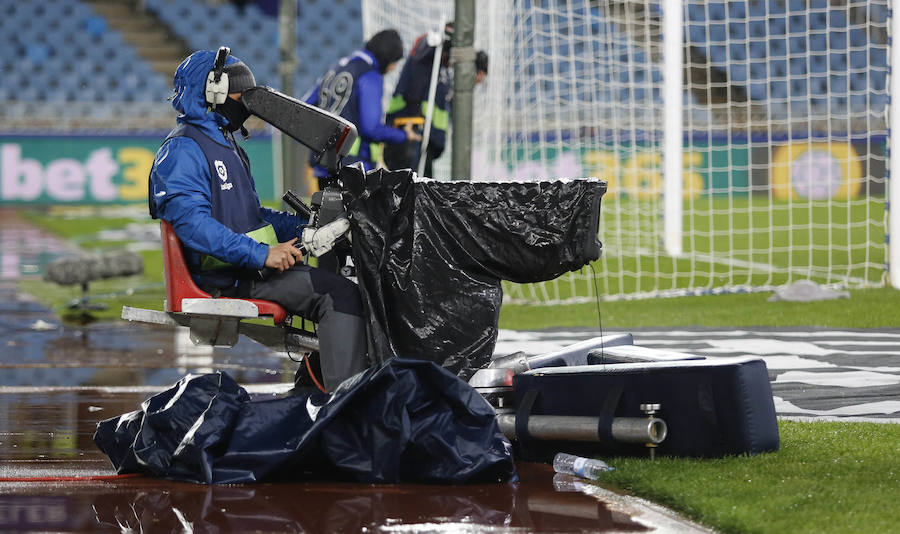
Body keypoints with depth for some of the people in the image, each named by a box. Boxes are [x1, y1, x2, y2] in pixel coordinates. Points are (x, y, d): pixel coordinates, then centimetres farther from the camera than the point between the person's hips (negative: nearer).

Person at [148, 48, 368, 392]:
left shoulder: (227, 146, 23)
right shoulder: (182, 150, -10)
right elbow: (192, 222, -23)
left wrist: (306, 226, 11)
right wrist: (260, 254, -28)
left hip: (251, 266, 10)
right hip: (224, 277, -10)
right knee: (340, 295, -21)